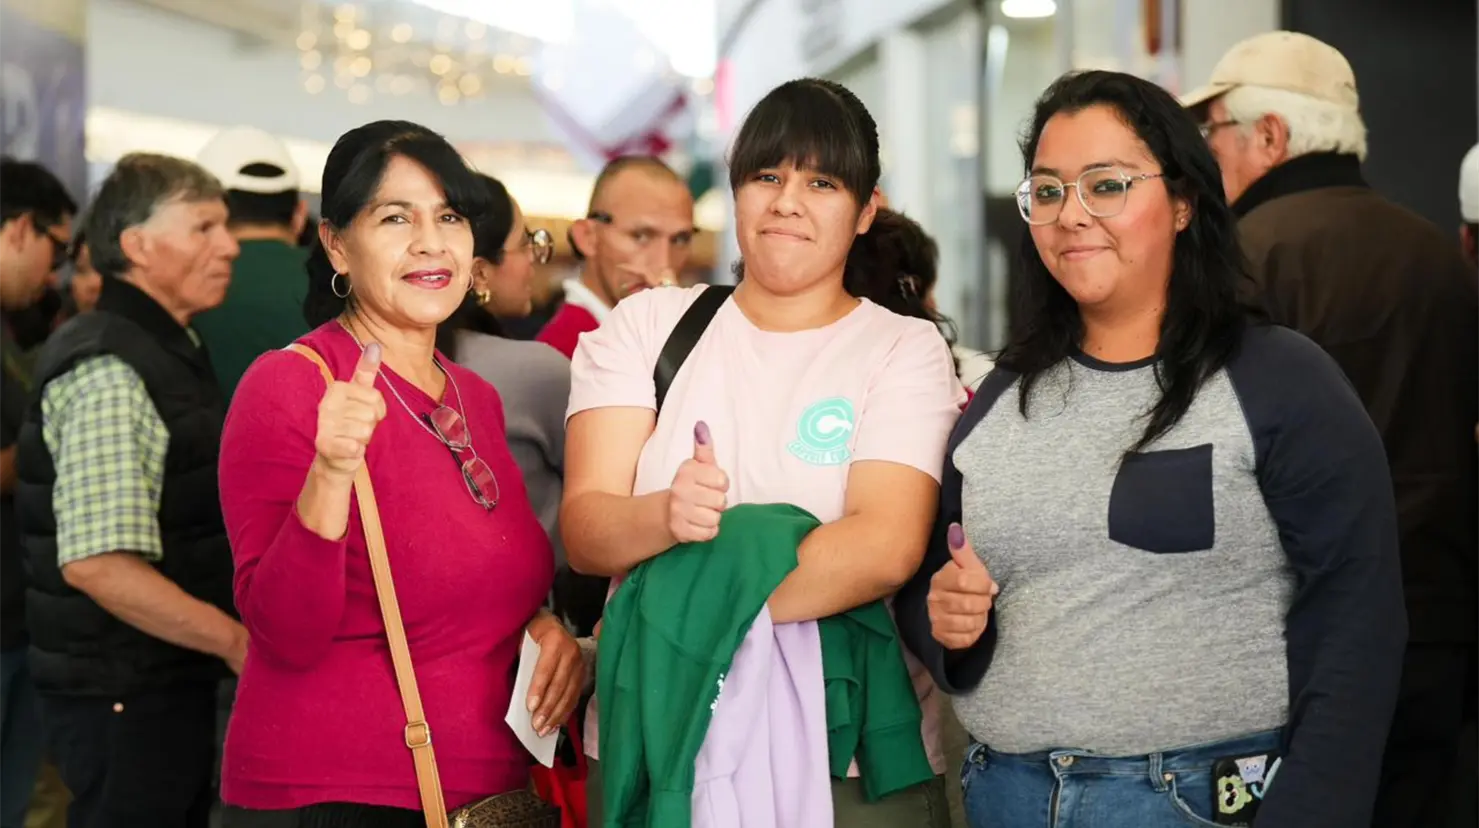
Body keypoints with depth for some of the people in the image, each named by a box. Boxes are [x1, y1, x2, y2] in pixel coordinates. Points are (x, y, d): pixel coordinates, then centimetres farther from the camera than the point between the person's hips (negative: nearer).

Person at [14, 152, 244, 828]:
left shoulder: (169, 354, 13)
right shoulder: (109, 372, -19)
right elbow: (97, 563, -28)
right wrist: (236, 640, -20)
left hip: (171, 683, 10)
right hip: (124, 697, -10)